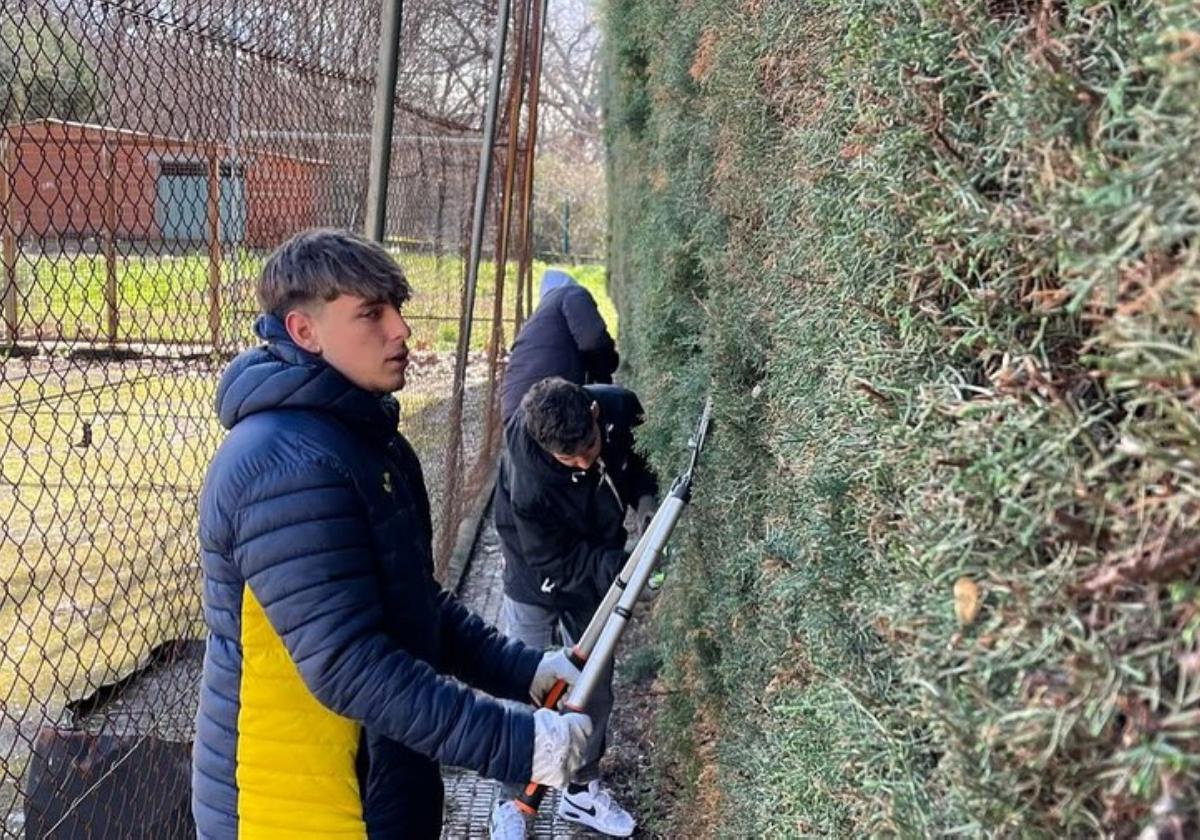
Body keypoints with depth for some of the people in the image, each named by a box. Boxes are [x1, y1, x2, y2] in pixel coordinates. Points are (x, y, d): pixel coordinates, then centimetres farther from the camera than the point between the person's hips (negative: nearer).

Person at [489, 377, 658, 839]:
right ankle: (510, 801, 23)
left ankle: (583, 790, 33)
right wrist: (626, 567, -37)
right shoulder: (527, 482, -38)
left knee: (597, 689, 14)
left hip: (598, 573, 5)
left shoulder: (620, 407, -26)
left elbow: (641, 456, -1)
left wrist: (646, 497, -18)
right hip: (539, 581, -5)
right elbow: (557, 564, -27)